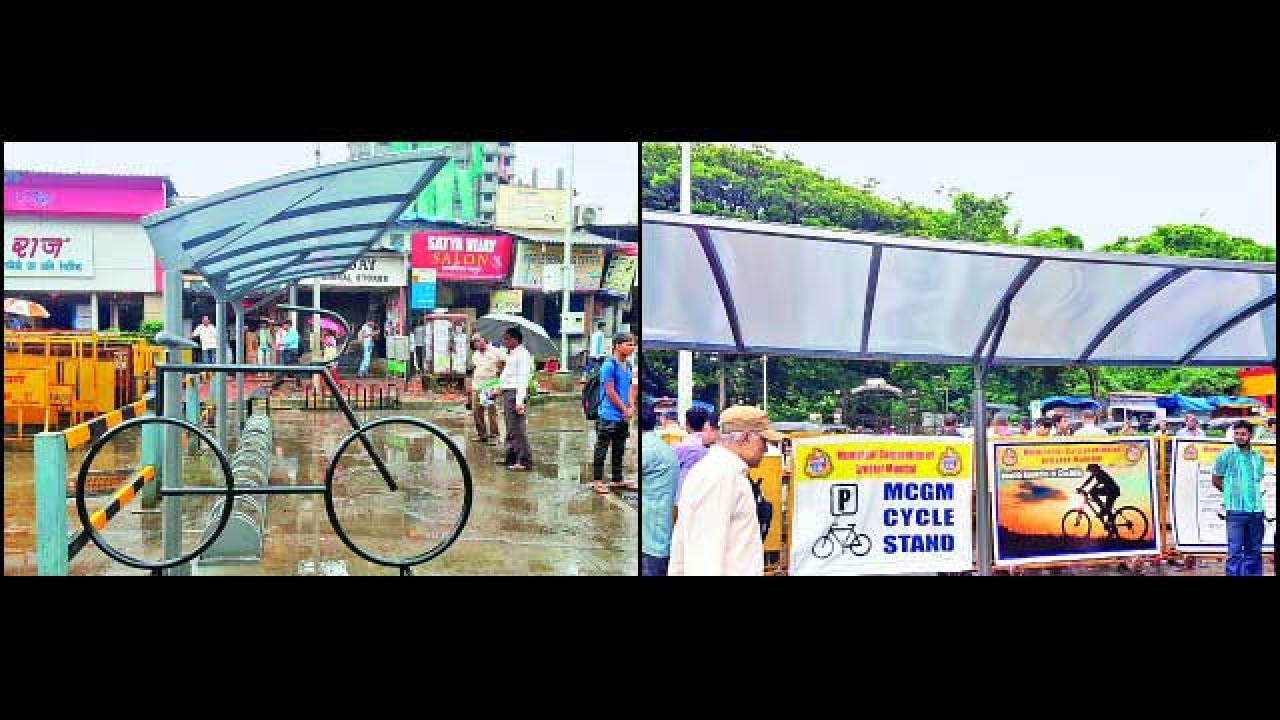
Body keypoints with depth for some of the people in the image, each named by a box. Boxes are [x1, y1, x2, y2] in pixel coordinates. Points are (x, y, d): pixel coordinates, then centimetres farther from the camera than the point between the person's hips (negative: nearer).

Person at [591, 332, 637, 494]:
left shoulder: (628, 366, 11)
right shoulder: (609, 366, -15)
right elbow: (610, 392, -16)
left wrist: (631, 407, 1)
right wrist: (624, 410, -11)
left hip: (624, 417, 8)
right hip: (609, 416, -8)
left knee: (619, 449, 15)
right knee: (602, 448, 0)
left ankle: (617, 480, 24)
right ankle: (597, 481, 7)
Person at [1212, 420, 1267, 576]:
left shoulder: (1258, 457, 11)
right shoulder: (1226, 455, -1)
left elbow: (1258, 480, 22)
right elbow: (1215, 479, 6)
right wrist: (1231, 493, 6)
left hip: (1256, 510, 4)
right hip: (1236, 510, -4)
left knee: (1254, 551, 9)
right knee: (1235, 551, -6)